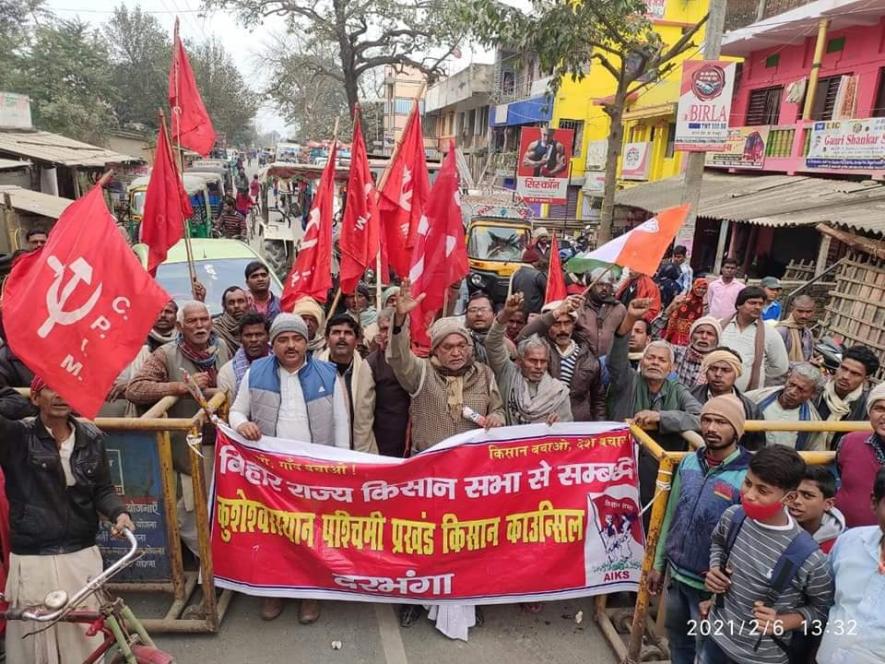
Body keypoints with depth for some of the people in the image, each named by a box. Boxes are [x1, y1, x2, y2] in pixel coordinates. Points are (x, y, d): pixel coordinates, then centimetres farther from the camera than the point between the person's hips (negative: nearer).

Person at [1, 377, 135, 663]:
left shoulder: (92, 438, 3)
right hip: (32, 560, -3)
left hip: (83, 555, 3)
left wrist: (119, 512, -12)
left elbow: (102, 489, 7)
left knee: (87, 636, 13)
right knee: (36, 639, 6)